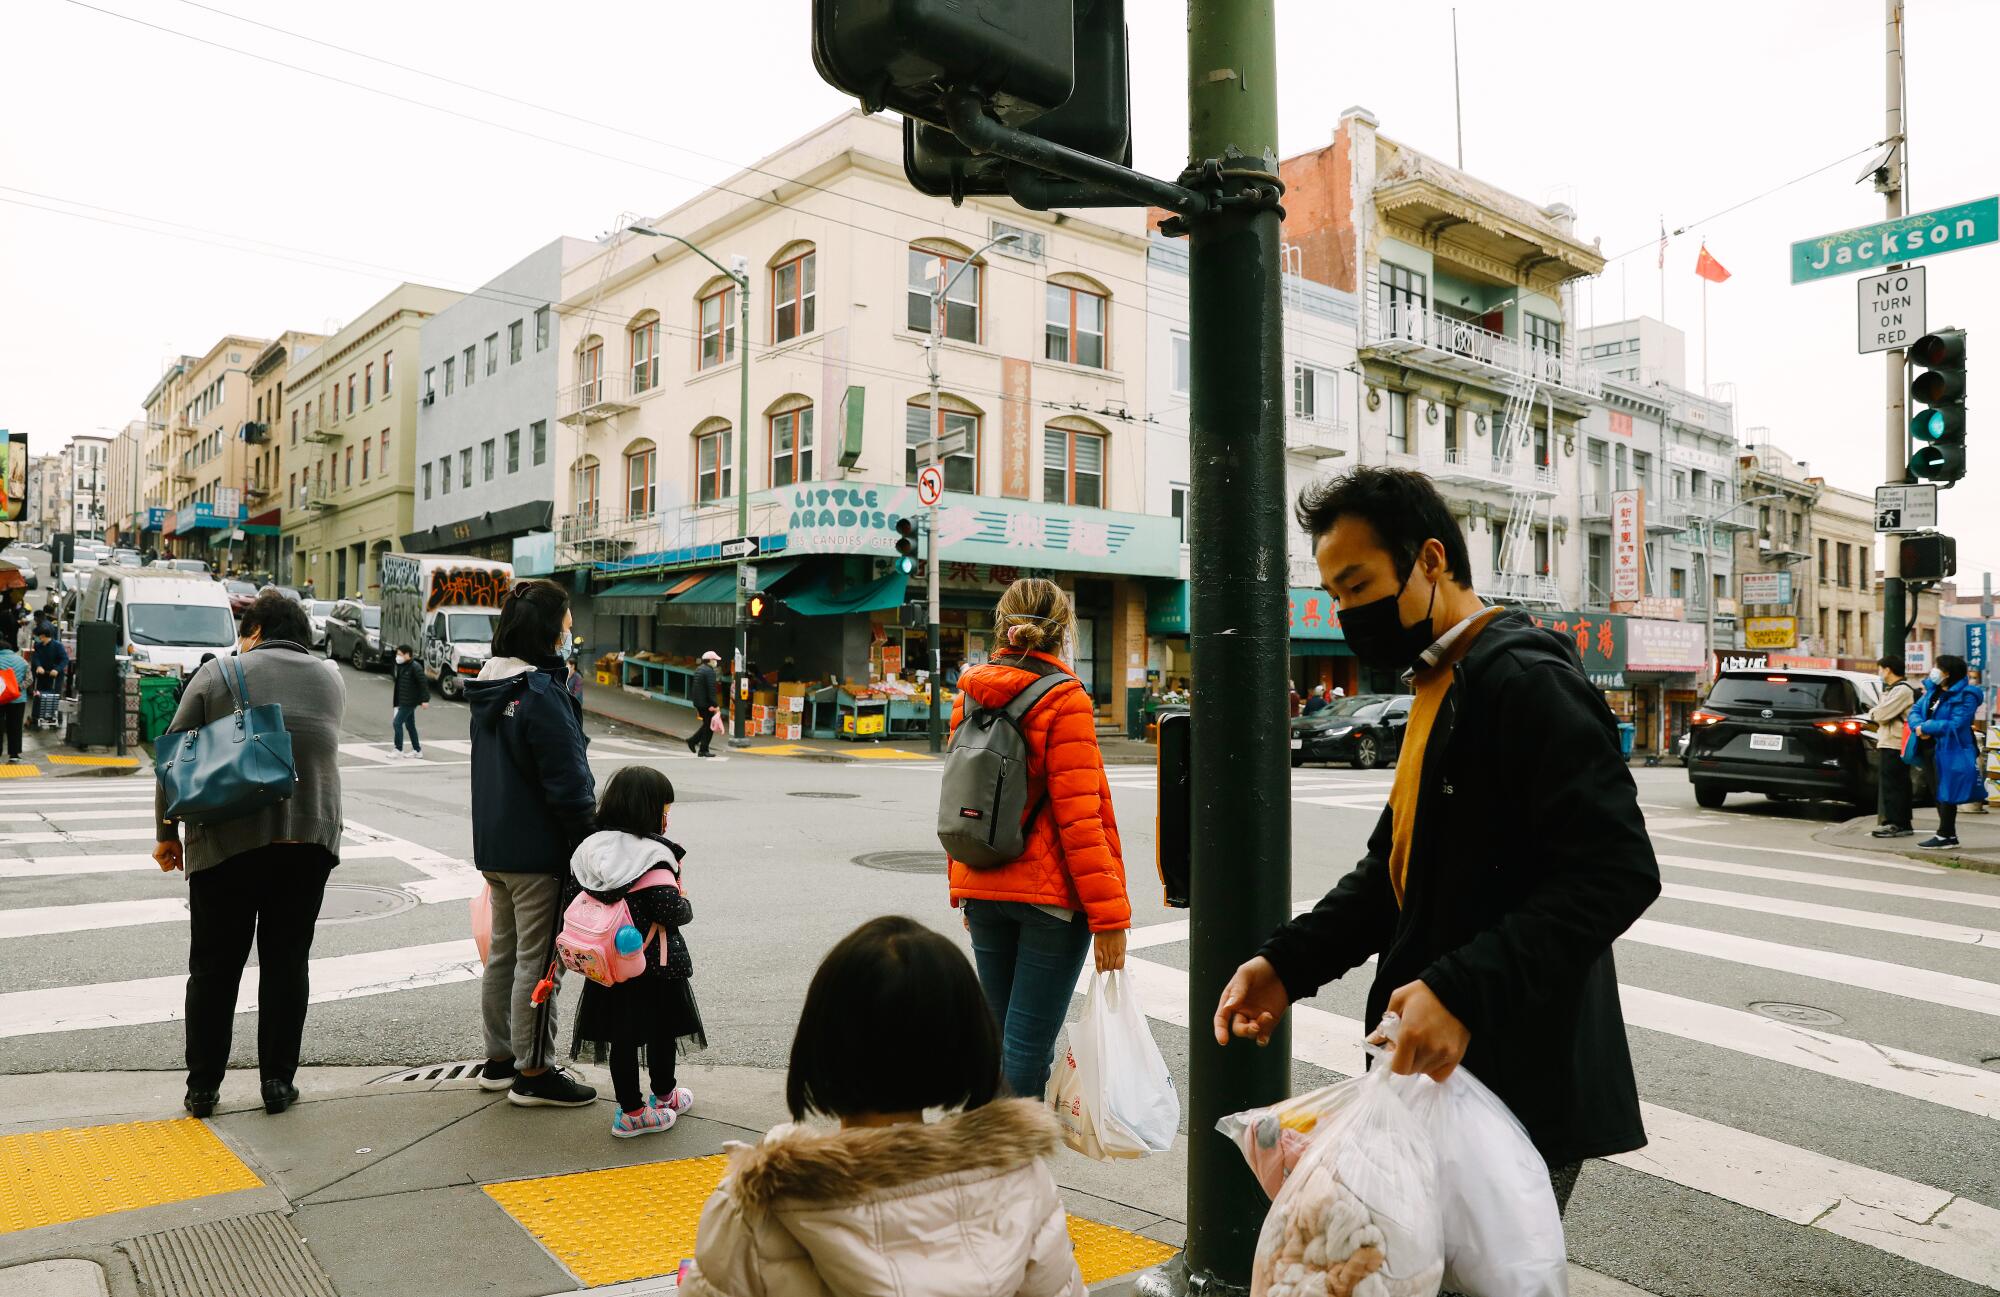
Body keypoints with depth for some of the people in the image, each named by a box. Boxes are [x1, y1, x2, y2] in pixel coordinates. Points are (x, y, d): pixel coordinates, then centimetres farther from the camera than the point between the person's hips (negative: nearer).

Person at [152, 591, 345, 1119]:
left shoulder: (219, 674, -1)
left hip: (228, 840, -2)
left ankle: (203, 1087, 14)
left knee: (215, 966, 9)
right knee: (286, 963, 9)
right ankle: (278, 1081, 12)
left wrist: (167, 831, 5)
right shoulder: (331, 683, 9)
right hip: (310, 838, 2)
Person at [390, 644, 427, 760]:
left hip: (409, 702, -9)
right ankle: (417, 751, 20)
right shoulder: (401, 667, 11)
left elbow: (424, 683, -18)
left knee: (397, 723, -10)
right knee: (410, 725, 13)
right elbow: (398, 684, 18)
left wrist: (425, 699, -22)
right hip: (403, 701, 9)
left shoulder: (415, 667, -16)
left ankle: (398, 750, -3)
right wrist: (396, 702, 19)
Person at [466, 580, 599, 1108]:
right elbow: (569, 782, -19)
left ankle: (500, 1059, 29)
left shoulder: (488, 688, 10)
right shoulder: (541, 693, -19)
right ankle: (533, 1073, 8)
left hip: (494, 846, 9)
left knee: (503, 951, 18)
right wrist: (589, 846, -13)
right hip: (539, 851, -9)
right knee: (539, 960, 0)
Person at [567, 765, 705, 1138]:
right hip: (655, 965, -5)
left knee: (622, 1034, 12)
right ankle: (663, 1095, 32)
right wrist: (686, 904, -4)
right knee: (662, 1028, 14)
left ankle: (629, 1108, 20)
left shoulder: (590, 849, 0)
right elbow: (670, 911, -24)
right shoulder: (653, 856, -20)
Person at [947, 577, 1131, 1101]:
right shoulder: (1064, 700, -12)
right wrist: (1107, 915, -14)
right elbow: (1078, 816, -17)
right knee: (1030, 1040, -1)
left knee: (1001, 1032, 17)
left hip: (983, 890, 6)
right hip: (1050, 893, -6)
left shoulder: (969, 695, 7)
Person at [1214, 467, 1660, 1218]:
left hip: (1523, 1091, -9)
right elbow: (1398, 864, 16)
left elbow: (1617, 870, -25)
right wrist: (1290, 963, 3)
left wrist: (1463, 991, -32)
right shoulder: (1440, 687, 14)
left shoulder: (1527, 681, -17)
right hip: (1448, 1072, 9)